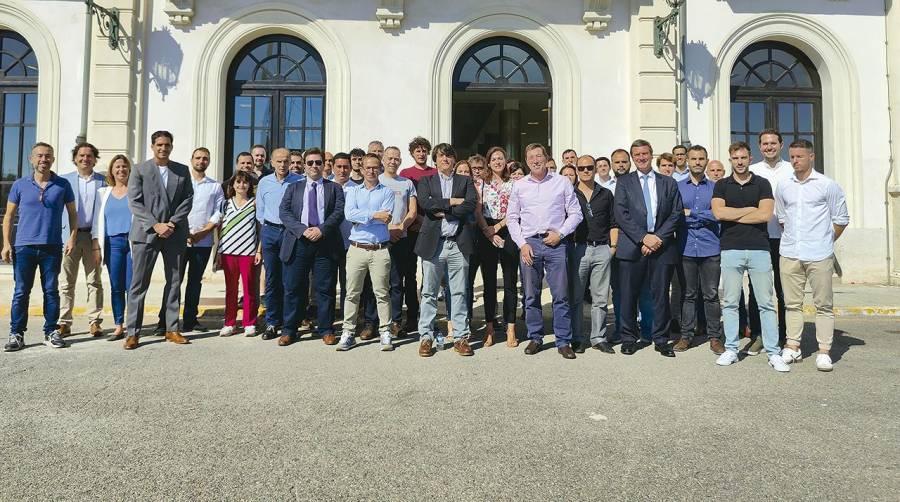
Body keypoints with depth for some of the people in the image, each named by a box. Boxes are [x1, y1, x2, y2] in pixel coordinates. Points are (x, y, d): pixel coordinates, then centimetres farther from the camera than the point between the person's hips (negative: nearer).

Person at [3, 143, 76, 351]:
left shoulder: (62, 185, 5)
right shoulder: (20, 185, 6)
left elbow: (72, 213, 10)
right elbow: (9, 216, 9)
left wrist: (72, 237, -1)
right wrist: (7, 244, 2)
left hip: (52, 247, 0)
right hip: (24, 247, 0)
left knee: (51, 291, 5)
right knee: (21, 292, 2)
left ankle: (51, 332, 13)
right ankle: (16, 334, 9)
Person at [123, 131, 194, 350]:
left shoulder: (183, 171, 11)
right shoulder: (140, 170, 4)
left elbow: (187, 200, 5)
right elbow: (135, 202, -3)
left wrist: (172, 223, -8)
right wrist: (155, 225, -13)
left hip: (175, 234, 3)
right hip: (146, 233, -3)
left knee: (174, 282, 7)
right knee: (139, 284, -1)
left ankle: (172, 329, 15)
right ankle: (133, 332, 4)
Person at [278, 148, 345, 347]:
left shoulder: (334, 188, 12)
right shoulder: (293, 188, 16)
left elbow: (339, 212, -1)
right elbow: (284, 213, 3)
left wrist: (321, 229, -16)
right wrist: (303, 229, -12)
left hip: (325, 243, -1)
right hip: (298, 243, 1)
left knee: (325, 289, 3)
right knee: (293, 289, 3)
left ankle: (326, 330, 13)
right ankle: (289, 330, 13)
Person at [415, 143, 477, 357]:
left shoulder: (465, 181, 13)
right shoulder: (426, 181, 12)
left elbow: (470, 206, -5)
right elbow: (424, 203, -8)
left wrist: (443, 211, -8)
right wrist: (452, 201, -9)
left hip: (459, 244, 1)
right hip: (433, 243, 0)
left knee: (459, 293, 5)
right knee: (429, 293, 4)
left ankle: (461, 337, 12)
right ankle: (426, 337, 12)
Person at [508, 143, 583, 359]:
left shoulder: (562, 182, 6)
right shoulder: (519, 185, 10)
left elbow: (575, 213, 6)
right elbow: (511, 218, 10)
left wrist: (560, 233, -7)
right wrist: (522, 244, -1)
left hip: (556, 243, -1)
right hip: (528, 243, 2)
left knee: (561, 295, -1)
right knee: (531, 296, 6)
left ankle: (563, 341, 7)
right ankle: (535, 338, 18)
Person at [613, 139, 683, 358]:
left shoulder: (669, 183, 14)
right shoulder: (624, 182, 8)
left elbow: (676, 213, 6)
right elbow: (621, 214, -3)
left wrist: (658, 237, -8)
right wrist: (644, 237, -12)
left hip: (662, 246, 1)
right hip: (632, 246, -1)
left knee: (661, 294, 6)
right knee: (629, 295, 2)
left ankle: (661, 340, 17)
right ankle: (628, 338, 15)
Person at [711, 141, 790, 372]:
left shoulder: (762, 184, 8)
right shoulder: (721, 185, 10)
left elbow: (765, 214, -7)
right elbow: (718, 212, -7)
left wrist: (732, 215, -4)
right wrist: (749, 209, -3)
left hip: (759, 249, -1)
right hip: (731, 249, 1)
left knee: (766, 303, 1)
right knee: (730, 303, 4)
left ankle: (773, 353, 5)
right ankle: (731, 350, 12)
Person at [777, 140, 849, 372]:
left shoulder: (827, 185, -1)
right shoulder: (783, 187, 9)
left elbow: (841, 219, 4)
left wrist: (825, 243, 8)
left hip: (819, 256, -3)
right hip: (789, 254, 3)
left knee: (824, 304, 2)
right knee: (792, 303, 9)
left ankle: (824, 351, 9)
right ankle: (792, 347, 18)